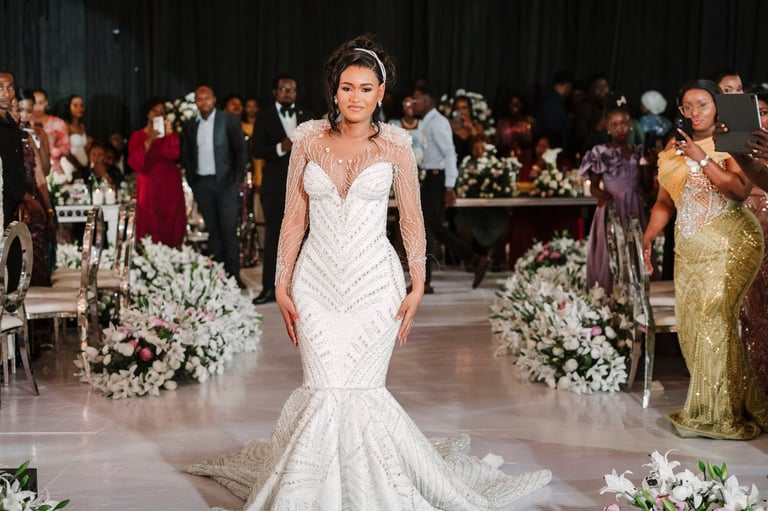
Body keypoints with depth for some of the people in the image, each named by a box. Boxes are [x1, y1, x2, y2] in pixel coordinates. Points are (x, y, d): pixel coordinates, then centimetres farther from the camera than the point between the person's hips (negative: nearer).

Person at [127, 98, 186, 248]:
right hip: (149, 186, -2)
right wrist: (149, 141, -13)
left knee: (171, 228, -3)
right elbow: (135, 163, -7)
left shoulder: (170, 134, 13)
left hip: (170, 185, 2)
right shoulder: (137, 136, 8)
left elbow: (174, 155, -6)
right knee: (150, 228, -8)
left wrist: (169, 133, -11)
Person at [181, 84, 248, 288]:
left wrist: (237, 178, -6)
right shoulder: (190, 125, 9)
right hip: (201, 184, 3)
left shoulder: (229, 120, 0)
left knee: (228, 230, -6)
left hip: (225, 182, -3)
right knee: (212, 230, 6)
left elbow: (241, 150, -1)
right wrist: (191, 180, 6)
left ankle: (234, 274, -2)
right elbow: (186, 155, 15)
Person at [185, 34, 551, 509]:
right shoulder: (309, 140, 3)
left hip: (375, 281, -1)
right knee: (325, 391, -1)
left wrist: (417, 286, -1)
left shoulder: (394, 145, 0)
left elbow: (412, 219, 4)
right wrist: (282, 284, 3)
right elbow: (294, 218, 6)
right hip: (317, 282, 1)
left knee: (363, 390, -2)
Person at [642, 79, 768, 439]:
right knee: (690, 323, 1)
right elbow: (665, 201, 15)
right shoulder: (674, 149, 13)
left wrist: (702, 158, -19)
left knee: (712, 315, -15)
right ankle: (738, 406, 13)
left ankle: (716, 414, -4)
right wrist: (648, 237, 3)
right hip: (690, 249, 6)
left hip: (730, 245, -6)